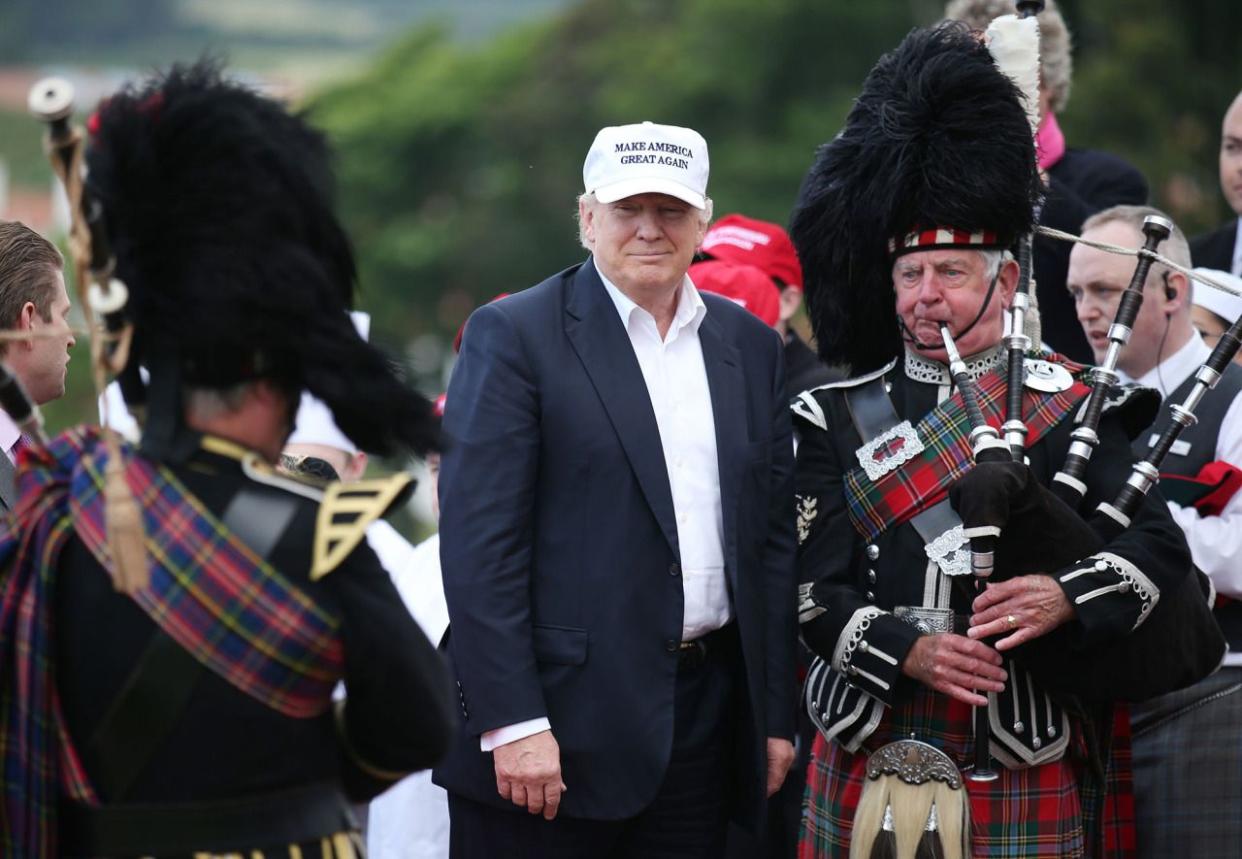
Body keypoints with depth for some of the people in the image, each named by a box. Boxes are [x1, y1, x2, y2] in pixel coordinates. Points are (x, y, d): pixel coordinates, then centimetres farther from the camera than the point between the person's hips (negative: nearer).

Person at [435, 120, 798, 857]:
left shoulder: (751, 346, 13)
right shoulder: (514, 335, -3)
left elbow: (775, 538, 14)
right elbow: (479, 541, -9)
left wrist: (778, 716, 9)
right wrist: (512, 722, -16)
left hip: (706, 710, 5)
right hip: (563, 713, -5)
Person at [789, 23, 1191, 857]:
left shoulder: (1070, 406, 4)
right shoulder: (837, 420, 7)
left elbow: (1160, 540, -2)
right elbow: (813, 590, 0)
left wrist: (1066, 598, -21)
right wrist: (908, 650, -18)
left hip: (1032, 761, -1)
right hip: (877, 757, 1)